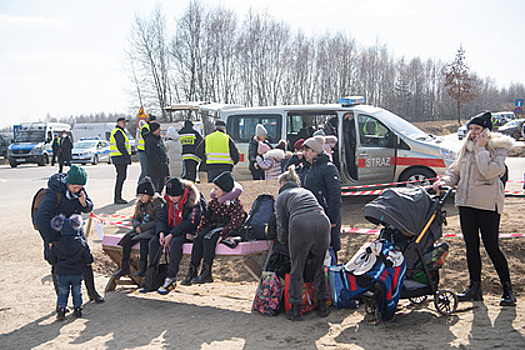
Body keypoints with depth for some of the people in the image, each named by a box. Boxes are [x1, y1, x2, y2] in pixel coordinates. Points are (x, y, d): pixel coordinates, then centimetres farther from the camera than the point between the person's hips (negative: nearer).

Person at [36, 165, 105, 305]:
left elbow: (89, 208, 3)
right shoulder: (54, 193, -28)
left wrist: (84, 203, -22)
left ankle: (92, 292, 24)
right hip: (55, 233, -5)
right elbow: (41, 217, -32)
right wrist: (50, 241, -31)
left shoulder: (80, 189, -10)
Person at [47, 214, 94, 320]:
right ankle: (78, 308, 17)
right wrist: (87, 262, 15)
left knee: (62, 292, 14)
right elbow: (88, 259, -6)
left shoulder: (56, 245, -8)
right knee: (76, 291, 18)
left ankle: (61, 310, 5)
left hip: (62, 273, 0)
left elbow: (52, 261, 1)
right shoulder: (81, 243, -11)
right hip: (77, 273, 0)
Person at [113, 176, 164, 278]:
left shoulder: (158, 204, -10)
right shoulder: (140, 204, 13)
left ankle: (142, 268, -32)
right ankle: (124, 267, -13)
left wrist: (143, 227, -19)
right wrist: (137, 225, -9)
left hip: (153, 230, -7)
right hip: (141, 229, 7)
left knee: (143, 239, -36)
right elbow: (134, 219, 16)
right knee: (127, 238, -18)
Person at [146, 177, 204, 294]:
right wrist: (161, 233, -16)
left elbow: (190, 223, -22)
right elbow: (160, 217, 5)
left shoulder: (193, 201, -18)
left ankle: (171, 279, -27)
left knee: (175, 243, -35)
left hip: (188, 232, -7)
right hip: (171, 229, 7)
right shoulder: (169, 202, 4)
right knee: (154, 242, -16)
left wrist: (171, 235, -26)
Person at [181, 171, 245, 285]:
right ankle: (192, 271, -21)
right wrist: (199, 231, 3)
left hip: (229, 230, -7)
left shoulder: (235, 203, -10)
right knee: (197, 239, -21)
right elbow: (206, 218, 16)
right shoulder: (213, 202, 12)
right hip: (214, 226, 7)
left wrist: (222, 235, -26)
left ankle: (206, 272, -28)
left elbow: (234, 222, -19)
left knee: (208, 238, -32)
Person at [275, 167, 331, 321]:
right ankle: (322, 306, 22)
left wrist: (282, 242, 31)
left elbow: (282, 226, 14)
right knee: (319, 266, 19)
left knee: (297, 269, 10)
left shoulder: (282, 196, 22)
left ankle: (295, 310, 13)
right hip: (322, 222, 4)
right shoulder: (307, 191, 35)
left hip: (300, 225, -4)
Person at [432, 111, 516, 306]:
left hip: (488, 203, -6)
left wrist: (481, 148, -14)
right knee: (471, 246, 8)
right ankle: (475, 287, 18)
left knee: (491, 247, -5)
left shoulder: (499, 147, -4)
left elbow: (490, 171, -19)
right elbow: (456, 171, 19)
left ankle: (508, 290, 8)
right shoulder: (466, 147, 15)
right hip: (466, 202, 6)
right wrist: (445, 181, 0)